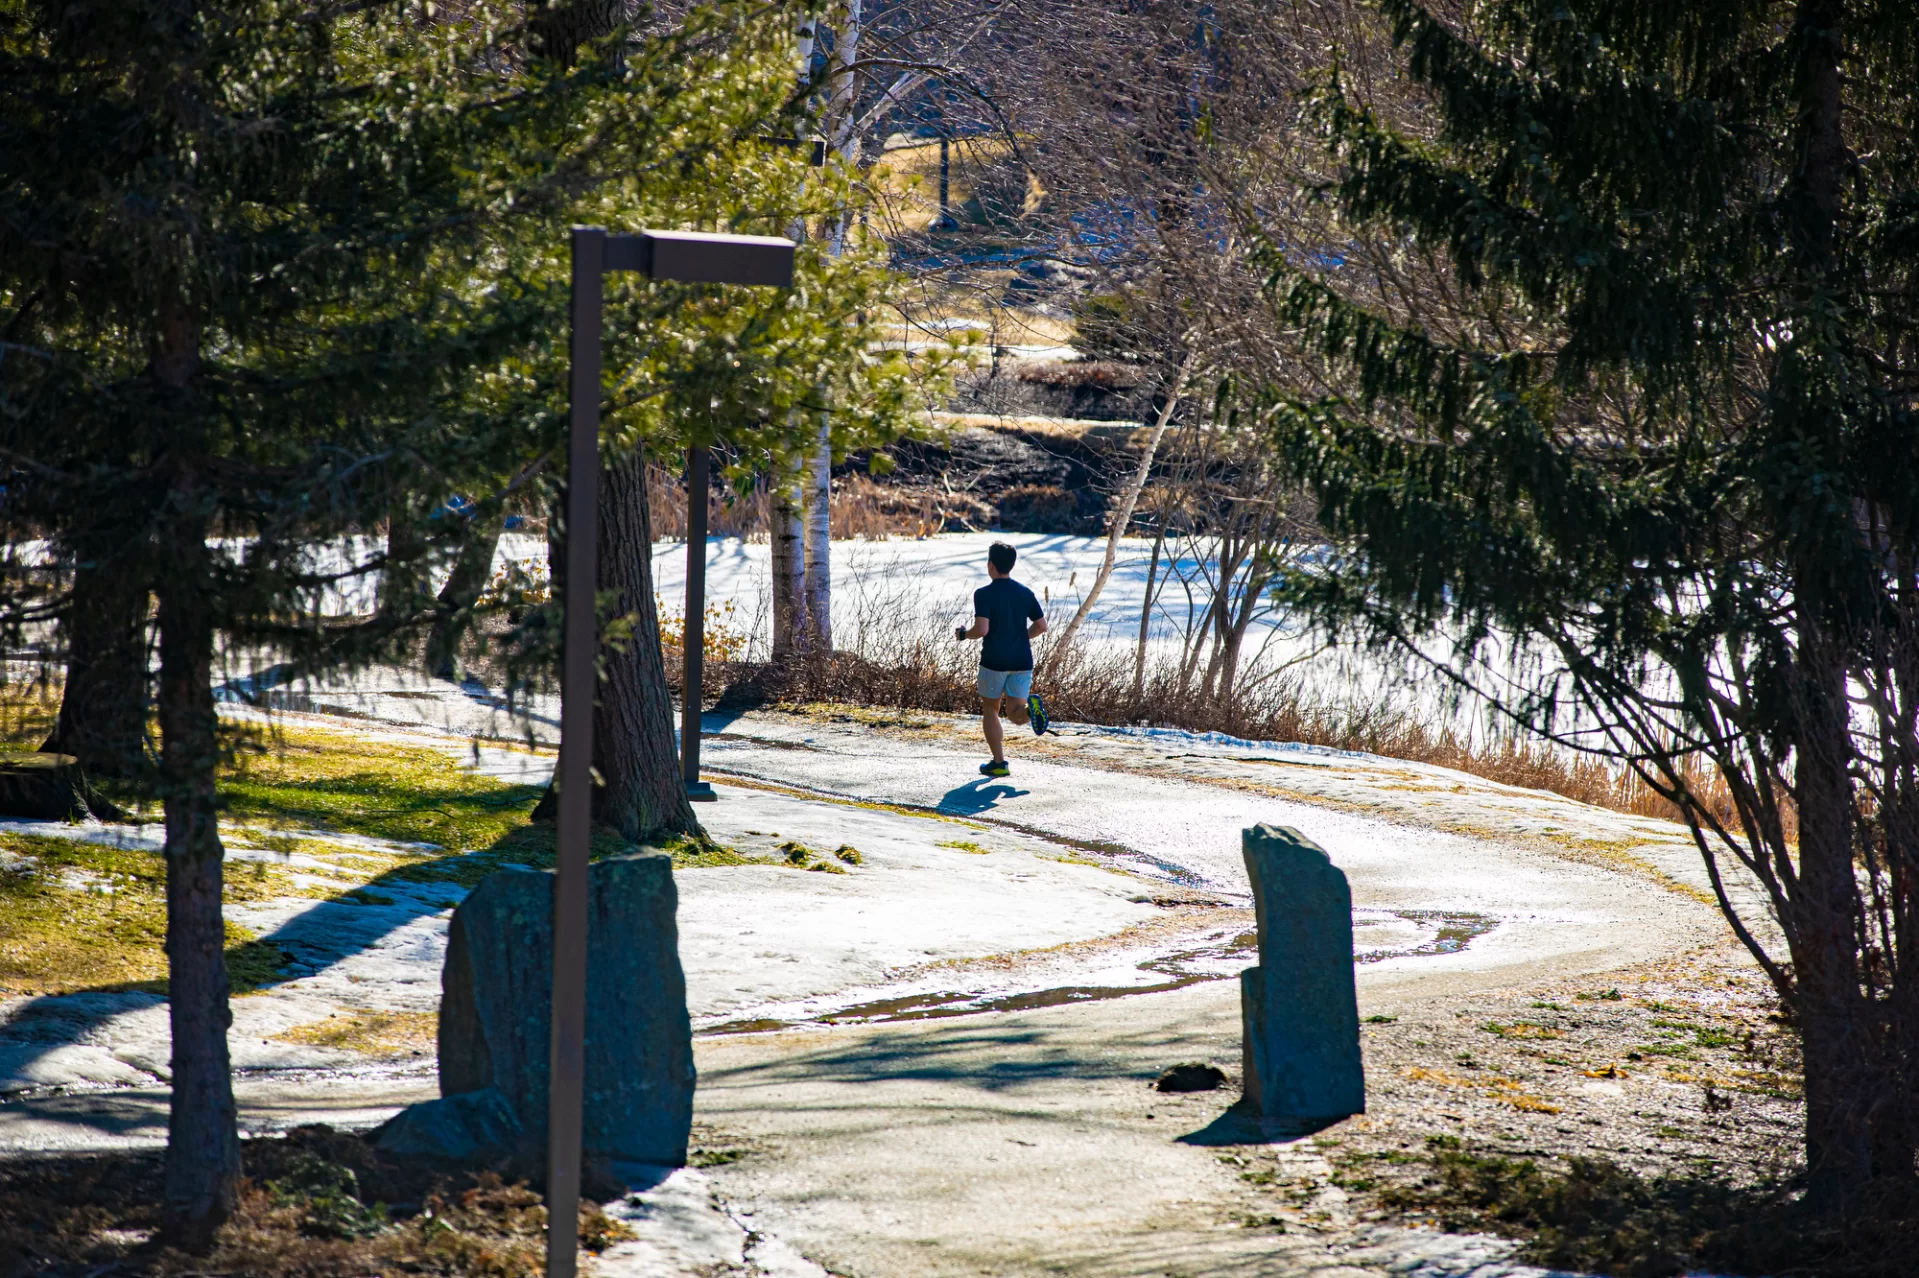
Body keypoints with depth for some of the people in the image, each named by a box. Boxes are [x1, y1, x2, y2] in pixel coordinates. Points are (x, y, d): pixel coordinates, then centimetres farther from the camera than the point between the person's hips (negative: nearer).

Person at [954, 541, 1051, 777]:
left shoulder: (984, 594, -10)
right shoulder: (1025, 593, 6)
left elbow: (982, 629, -19)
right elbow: (1041, 626, 7)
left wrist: (963, 634, 1)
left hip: (994, 661, -4)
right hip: (1022, 661, 4)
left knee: (990, 710, 15)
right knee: (1015, 713, 6)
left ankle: (999, 762, 10)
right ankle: (1031, 707, -30)